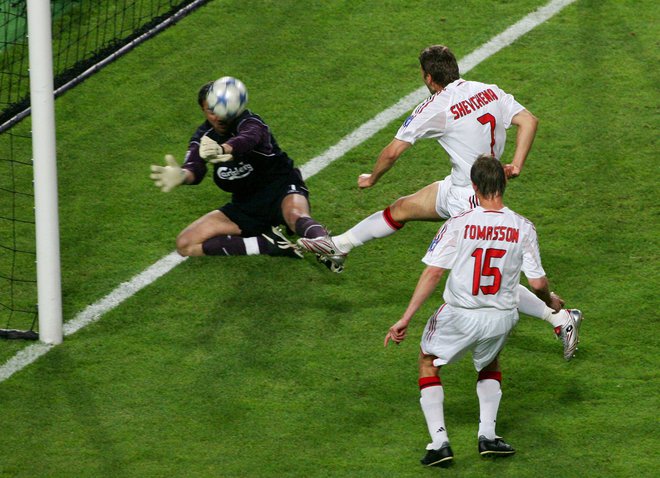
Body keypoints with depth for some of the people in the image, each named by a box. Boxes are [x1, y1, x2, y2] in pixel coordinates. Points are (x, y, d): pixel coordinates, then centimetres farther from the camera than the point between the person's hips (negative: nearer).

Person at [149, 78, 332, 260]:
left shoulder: (249, 121, -18)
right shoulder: (203, 137, -3)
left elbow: (247, 138, -43)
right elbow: (195, 167, -23)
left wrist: (222, 150, -67)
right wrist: (181, 175, -50)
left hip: (281, 189, -6)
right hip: (244, 204, 6)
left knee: (296, 216, -40)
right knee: (185, 244, -11)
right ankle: (268, 244, -19)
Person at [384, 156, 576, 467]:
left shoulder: (457, 224, -14)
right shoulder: (523, 228, -9)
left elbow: (432, 273, -15)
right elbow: (537, 283, -5)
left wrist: (405, 318, -10)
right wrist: (550, 301, 18)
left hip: (460, 316, -2)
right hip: (502, 318, 2)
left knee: (428, 363, 21)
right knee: (490, 365, 33)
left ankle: (439, 442, 9)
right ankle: (487, 435, 22)